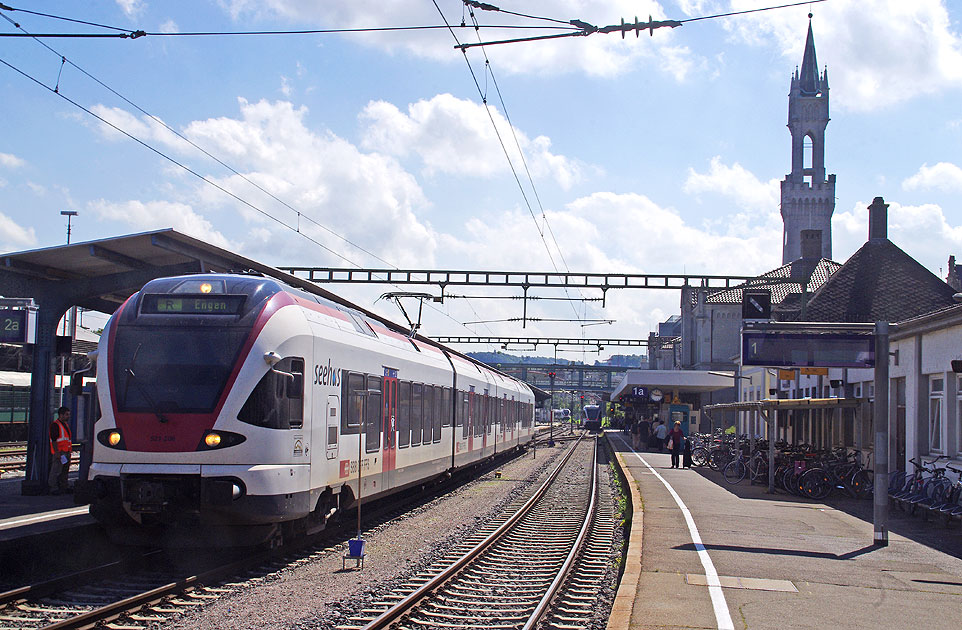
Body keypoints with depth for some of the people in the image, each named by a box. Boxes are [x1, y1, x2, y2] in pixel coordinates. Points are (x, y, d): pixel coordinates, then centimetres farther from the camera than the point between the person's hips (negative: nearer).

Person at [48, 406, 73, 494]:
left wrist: (70, 450, 22)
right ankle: (53, 488, -6)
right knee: (56, 471, -8)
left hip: (66, 452, 9)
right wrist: (57, 452, -22)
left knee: (65, 470, 13)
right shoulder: (55, 425, -11)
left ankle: (63, 487, 21)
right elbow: (54, 440, -17)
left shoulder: (65, 424, 19)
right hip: (59, 452, -9)